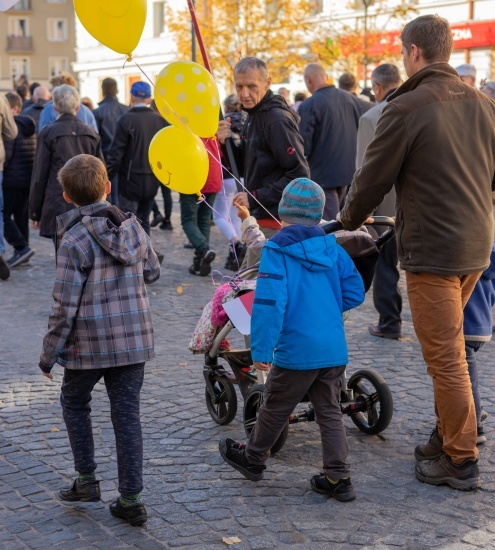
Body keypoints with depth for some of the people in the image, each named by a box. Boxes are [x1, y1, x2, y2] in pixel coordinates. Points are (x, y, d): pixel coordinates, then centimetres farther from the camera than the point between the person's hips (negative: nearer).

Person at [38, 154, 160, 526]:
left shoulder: (75, 240, -17)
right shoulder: (133, 227, -2)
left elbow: (66, 307, -15)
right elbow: (152, 273, 14)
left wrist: (48, 354, -5)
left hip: (90, 343, -4)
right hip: (134, 340, 4)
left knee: (74, 402, 22)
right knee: (127, 414, 10)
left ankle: (87, 480, 23)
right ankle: (131, 499, 12)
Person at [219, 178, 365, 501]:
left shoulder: (277, 251, -11)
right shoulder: (332, 249, 5)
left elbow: (270, 302, -19)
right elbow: (355, 293, 8)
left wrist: (260, 349, -15)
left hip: (296, 351, -5)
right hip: (335, 349, 5)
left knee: (275, 408, 14)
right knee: (330, 412, 13)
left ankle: (253, 458, 34)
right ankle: (339, 479, 13)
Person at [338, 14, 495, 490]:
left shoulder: (406, 108, -14)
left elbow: (373, 178, -7)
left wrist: (348, 219, 11)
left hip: (432, 250, -7)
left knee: (445, 357, 0)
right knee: (448, 349, 20)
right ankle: (447, 437, 30)